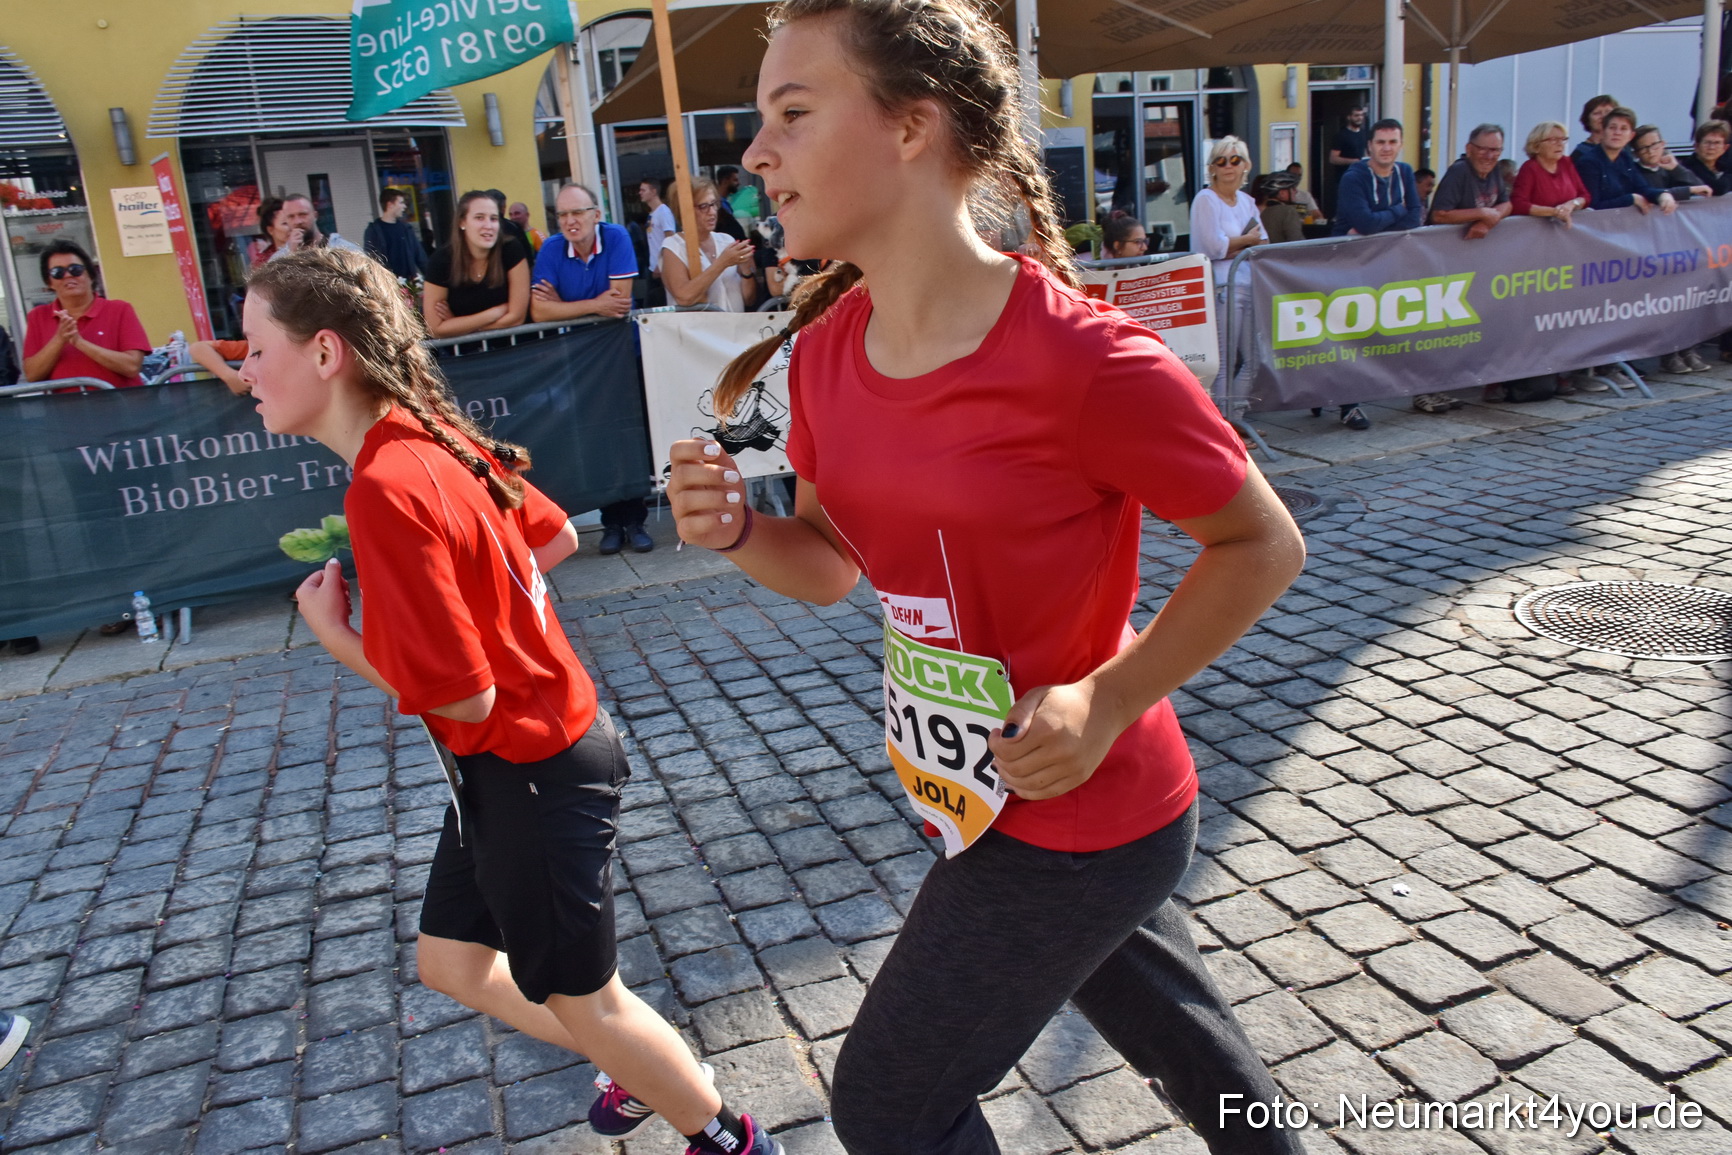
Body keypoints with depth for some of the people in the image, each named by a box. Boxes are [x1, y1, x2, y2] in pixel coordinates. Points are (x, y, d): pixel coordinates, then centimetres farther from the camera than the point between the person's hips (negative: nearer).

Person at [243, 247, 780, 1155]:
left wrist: (334, 632, -13)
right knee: (450, 961, 24)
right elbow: (556, 539, 13)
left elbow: (463, 695, -27)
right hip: (513, 758, 9)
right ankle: (649, 1071, 42)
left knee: (579, 996, 13)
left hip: (531, 770, -9)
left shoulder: (387, 491, -28)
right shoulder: (438, 436, -1)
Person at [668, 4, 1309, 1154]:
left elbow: (1264, 546, -15)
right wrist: (739, 531, -14)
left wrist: (1102, 703, -22)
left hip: (1076, 814, -6)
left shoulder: (1084, 360, -27)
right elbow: (833, 563, 6)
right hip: (967, 787, 6)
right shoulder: (826, 350, -5)